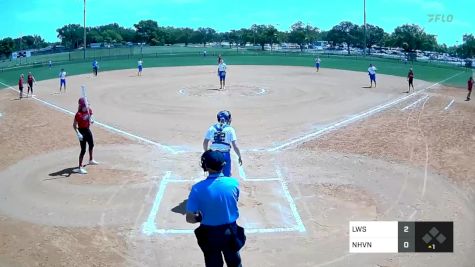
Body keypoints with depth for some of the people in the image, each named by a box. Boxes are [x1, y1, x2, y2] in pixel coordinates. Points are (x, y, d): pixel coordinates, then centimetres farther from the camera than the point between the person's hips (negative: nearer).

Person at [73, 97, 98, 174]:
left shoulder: (89, 110, -4)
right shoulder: (78, 114, -24)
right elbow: (74, 125, -21)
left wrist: (91, 120, -12)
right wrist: (78, 133, -30)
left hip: (87, 130, 8)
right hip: (82, 131, -8)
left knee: (91, 145, 26)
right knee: (83, 150, -8)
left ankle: (91, 160, 50)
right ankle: (80, 167, -2)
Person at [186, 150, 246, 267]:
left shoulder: (198, 188, -22)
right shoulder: (233, 182, -15)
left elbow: (189, 218, -16)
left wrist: (202, 218, 1)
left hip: (209, 234, -1)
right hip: (230, 231, 1)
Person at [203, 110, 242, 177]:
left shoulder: (211, 128, 2)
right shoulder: (230, 129, -6)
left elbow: (205, 143, 4)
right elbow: (235, 146, -9)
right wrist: (239, 157, 2)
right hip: (225, 155, -3)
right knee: (226, 175, 9)